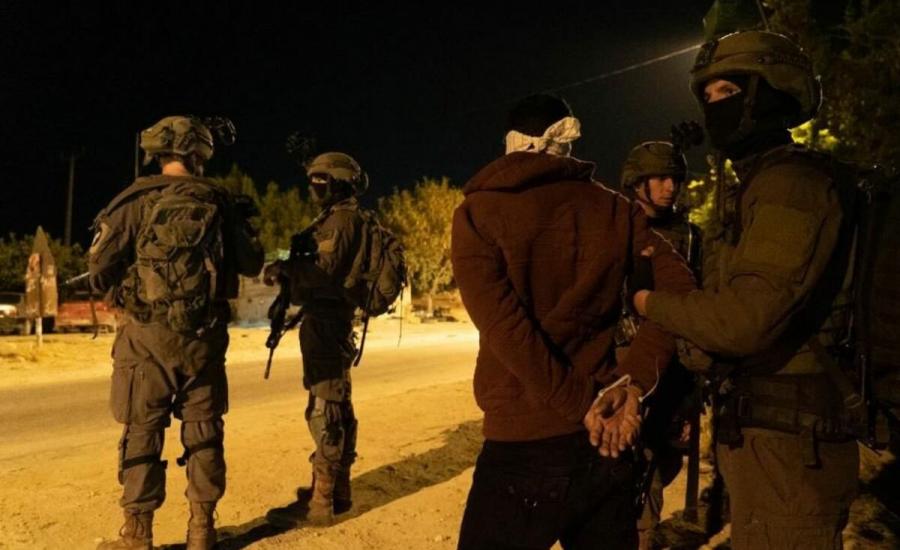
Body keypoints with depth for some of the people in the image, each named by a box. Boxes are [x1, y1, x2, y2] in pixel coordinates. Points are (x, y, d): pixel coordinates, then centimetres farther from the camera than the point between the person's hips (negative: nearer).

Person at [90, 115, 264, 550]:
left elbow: (101, 268, -7)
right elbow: (252, 265, 7)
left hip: (148, 333, -2)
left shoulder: (137, 199, -4)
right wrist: (238, 219, 25)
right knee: (203, 429, 12)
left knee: (143, 431, 6)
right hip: (205, 334, 2)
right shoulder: (220, 202, 2)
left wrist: (122, 296, 14)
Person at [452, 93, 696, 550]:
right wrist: (634, 380, -11)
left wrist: (583, 403, -12)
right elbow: (680, 289, -5)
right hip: (605, 443, 4)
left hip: (524, 445, -4)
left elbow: (505, 327, -17)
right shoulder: (613, 209, 6)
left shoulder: (478, 214, -5)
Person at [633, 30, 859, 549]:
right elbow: (720, 304, 14)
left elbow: (743, 321, -27)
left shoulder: (793, 184, -16)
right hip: (759, 430, 10)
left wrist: (651, 302, -9)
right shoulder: (761, 186, 17)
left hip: (787, 439, -10)